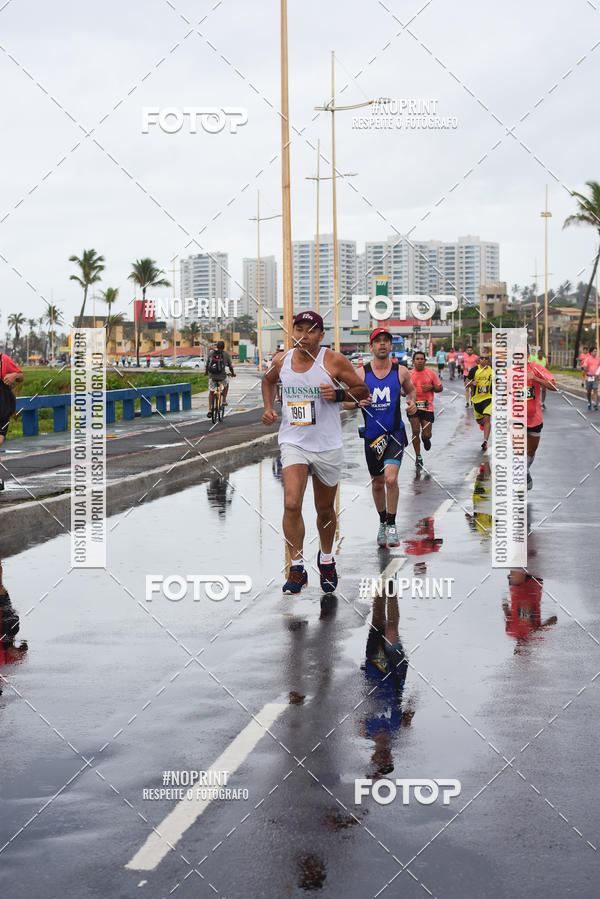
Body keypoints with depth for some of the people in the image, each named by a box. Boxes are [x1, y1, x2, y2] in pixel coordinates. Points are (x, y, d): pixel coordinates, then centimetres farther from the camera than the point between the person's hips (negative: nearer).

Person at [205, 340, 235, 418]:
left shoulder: (211, 353, 6)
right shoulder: (226, 354, 2)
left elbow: (207, 365, 13)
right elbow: (230, 366, 9)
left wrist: (206, 372, 33)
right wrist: (233, 373, 29)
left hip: (212, 376, 1)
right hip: (222, 376, -1)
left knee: (211, 392, 18)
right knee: (226, 384, 33)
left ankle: (210, 410, 9)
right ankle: (224, 401, 27)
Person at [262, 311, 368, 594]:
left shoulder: (334, 361, -9)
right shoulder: (281, 361, 1)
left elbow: (363, 389, 0)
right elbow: (268, 381, 23)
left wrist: (338, 394, -19)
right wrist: (268, 408, 7)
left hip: (327, 446, -1)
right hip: (293, 443, 1)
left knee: (325, 511, 13)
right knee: (291, 504, -19)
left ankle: (326, 558, 39)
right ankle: (297, 568, -9)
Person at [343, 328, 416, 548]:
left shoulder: (401, 371, -1)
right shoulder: (361, 373, -3)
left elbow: (411, 390, 20)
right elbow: (345, 402, 2)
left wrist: (411, 402, -1)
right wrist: (358, 402, -19)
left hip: (395, 433, -1)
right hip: (372, 435, 1)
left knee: (391, 479, -18)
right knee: (377, 483, 13)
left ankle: (392, 525, -1)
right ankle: (382, 523, 35)